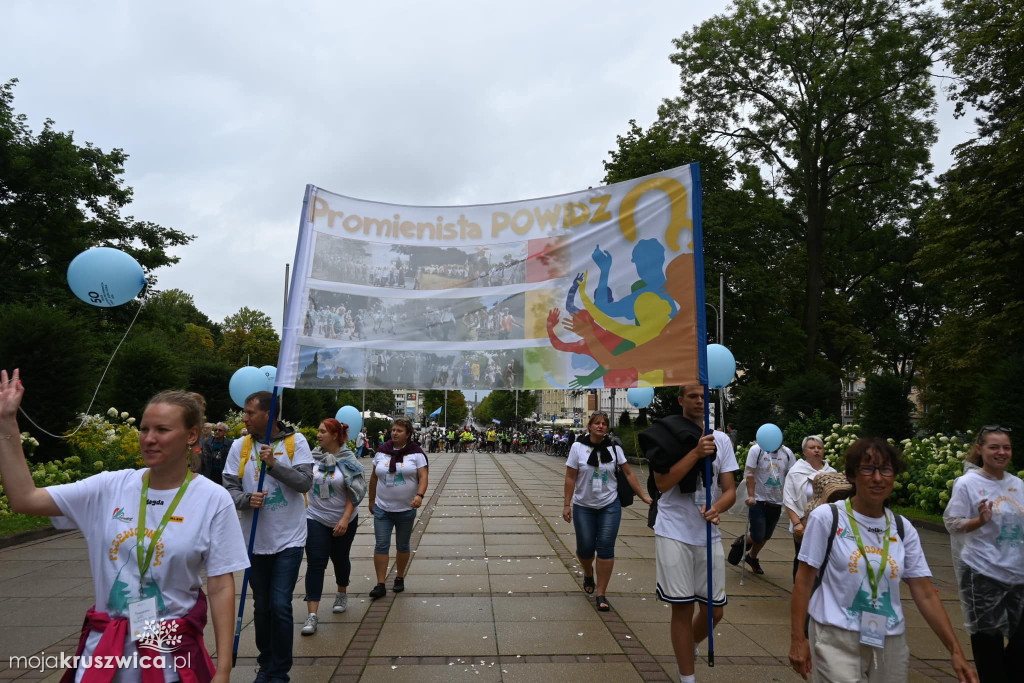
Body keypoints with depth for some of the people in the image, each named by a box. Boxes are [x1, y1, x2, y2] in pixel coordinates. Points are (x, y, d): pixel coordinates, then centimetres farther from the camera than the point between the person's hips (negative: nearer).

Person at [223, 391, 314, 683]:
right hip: (256, 540, 3)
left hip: (289, 540, -3)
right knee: (261, 606, 15)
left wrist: (274, 465, -25)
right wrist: (247, 499, -21)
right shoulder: (240, 446, 0)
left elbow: (305, 482, -14)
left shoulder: (295, 441, -7)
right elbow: (230, 487, -1)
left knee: (280, 605, -5)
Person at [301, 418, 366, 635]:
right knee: (315, 563, -7)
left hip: (343, 521, -1)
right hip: (316, 519, 1)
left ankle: (342, 594, 42)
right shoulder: (313, 456, -4)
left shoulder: (348, 460, -11)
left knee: (340, 558, 16)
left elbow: (354, 494, -12)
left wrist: (345, 519, -18)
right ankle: (312, 614, -6)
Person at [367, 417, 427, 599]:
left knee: (402, 546, 12)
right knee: (381, 545, -3)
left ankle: (399, 579, 29)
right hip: (382, 508, 2)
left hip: (406, 509, -2)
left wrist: (419, 495, -29)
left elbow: (423, 476, -12)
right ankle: (380, 584, 4)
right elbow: (374, 477, 12)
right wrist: (371, 500, 14)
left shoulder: (415, 453, -5)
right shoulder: (381, 451, 4)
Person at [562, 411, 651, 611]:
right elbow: (570, 478, -5)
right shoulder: (578, 447, -7)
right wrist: (567, 504, -6)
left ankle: (601, 594, 9)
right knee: (585, 547, 5)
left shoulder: (614, 449, -2)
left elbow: (629, 474, 4)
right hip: (584, 506, -1)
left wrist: (644, 496, 1)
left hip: (610, 506, 1)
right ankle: (588, 574, 39)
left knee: (605, 548, -2)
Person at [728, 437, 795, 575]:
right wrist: (751, 496, -17)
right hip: (758, 500, -4)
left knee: (766, 536, 15)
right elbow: (749, 473, -12)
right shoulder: (757, 450, -12)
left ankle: (752, 557, 39)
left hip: (776, 502, 5)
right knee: (758, 537, -6)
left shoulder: (787, 453, 1)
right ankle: (741, 542, 26)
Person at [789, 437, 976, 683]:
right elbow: (804, 581, -7)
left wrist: (956, 651, -1)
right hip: (837, 639, -4)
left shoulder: (903, 529, 3)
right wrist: (797, 639, -8)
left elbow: (926, 595, 5)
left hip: (890, 642, 4)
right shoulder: (827, 517, -9)